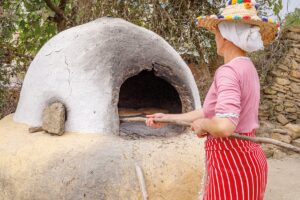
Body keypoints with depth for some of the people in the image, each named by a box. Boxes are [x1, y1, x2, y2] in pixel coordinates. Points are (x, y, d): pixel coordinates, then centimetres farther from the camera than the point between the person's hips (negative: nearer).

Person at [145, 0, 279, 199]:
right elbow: (212, 111, 17)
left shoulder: (229, 71, -20)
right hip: (250, 159, 9)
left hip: (231, 164, -9)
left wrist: (201, 124, -12)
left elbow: (224, 126, -34)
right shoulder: (248, 68, 9)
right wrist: (168, 118, 21)